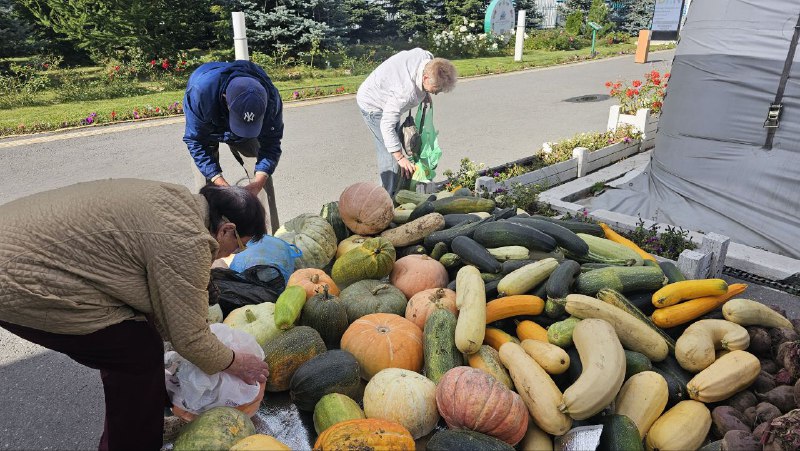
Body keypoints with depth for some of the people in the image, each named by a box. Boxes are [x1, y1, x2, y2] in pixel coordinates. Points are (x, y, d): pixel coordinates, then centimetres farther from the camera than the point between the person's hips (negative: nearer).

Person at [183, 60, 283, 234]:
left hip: (243, 136, 1)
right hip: (206, 132, -1)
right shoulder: (200, 91, -44)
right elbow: (195, 141, -31)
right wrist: (221, 182, -39)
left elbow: (270, 143, -24)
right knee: (206, 184, -12)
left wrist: (259, 182, -38)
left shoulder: (271, 98, -38)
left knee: (262, 177, -9)